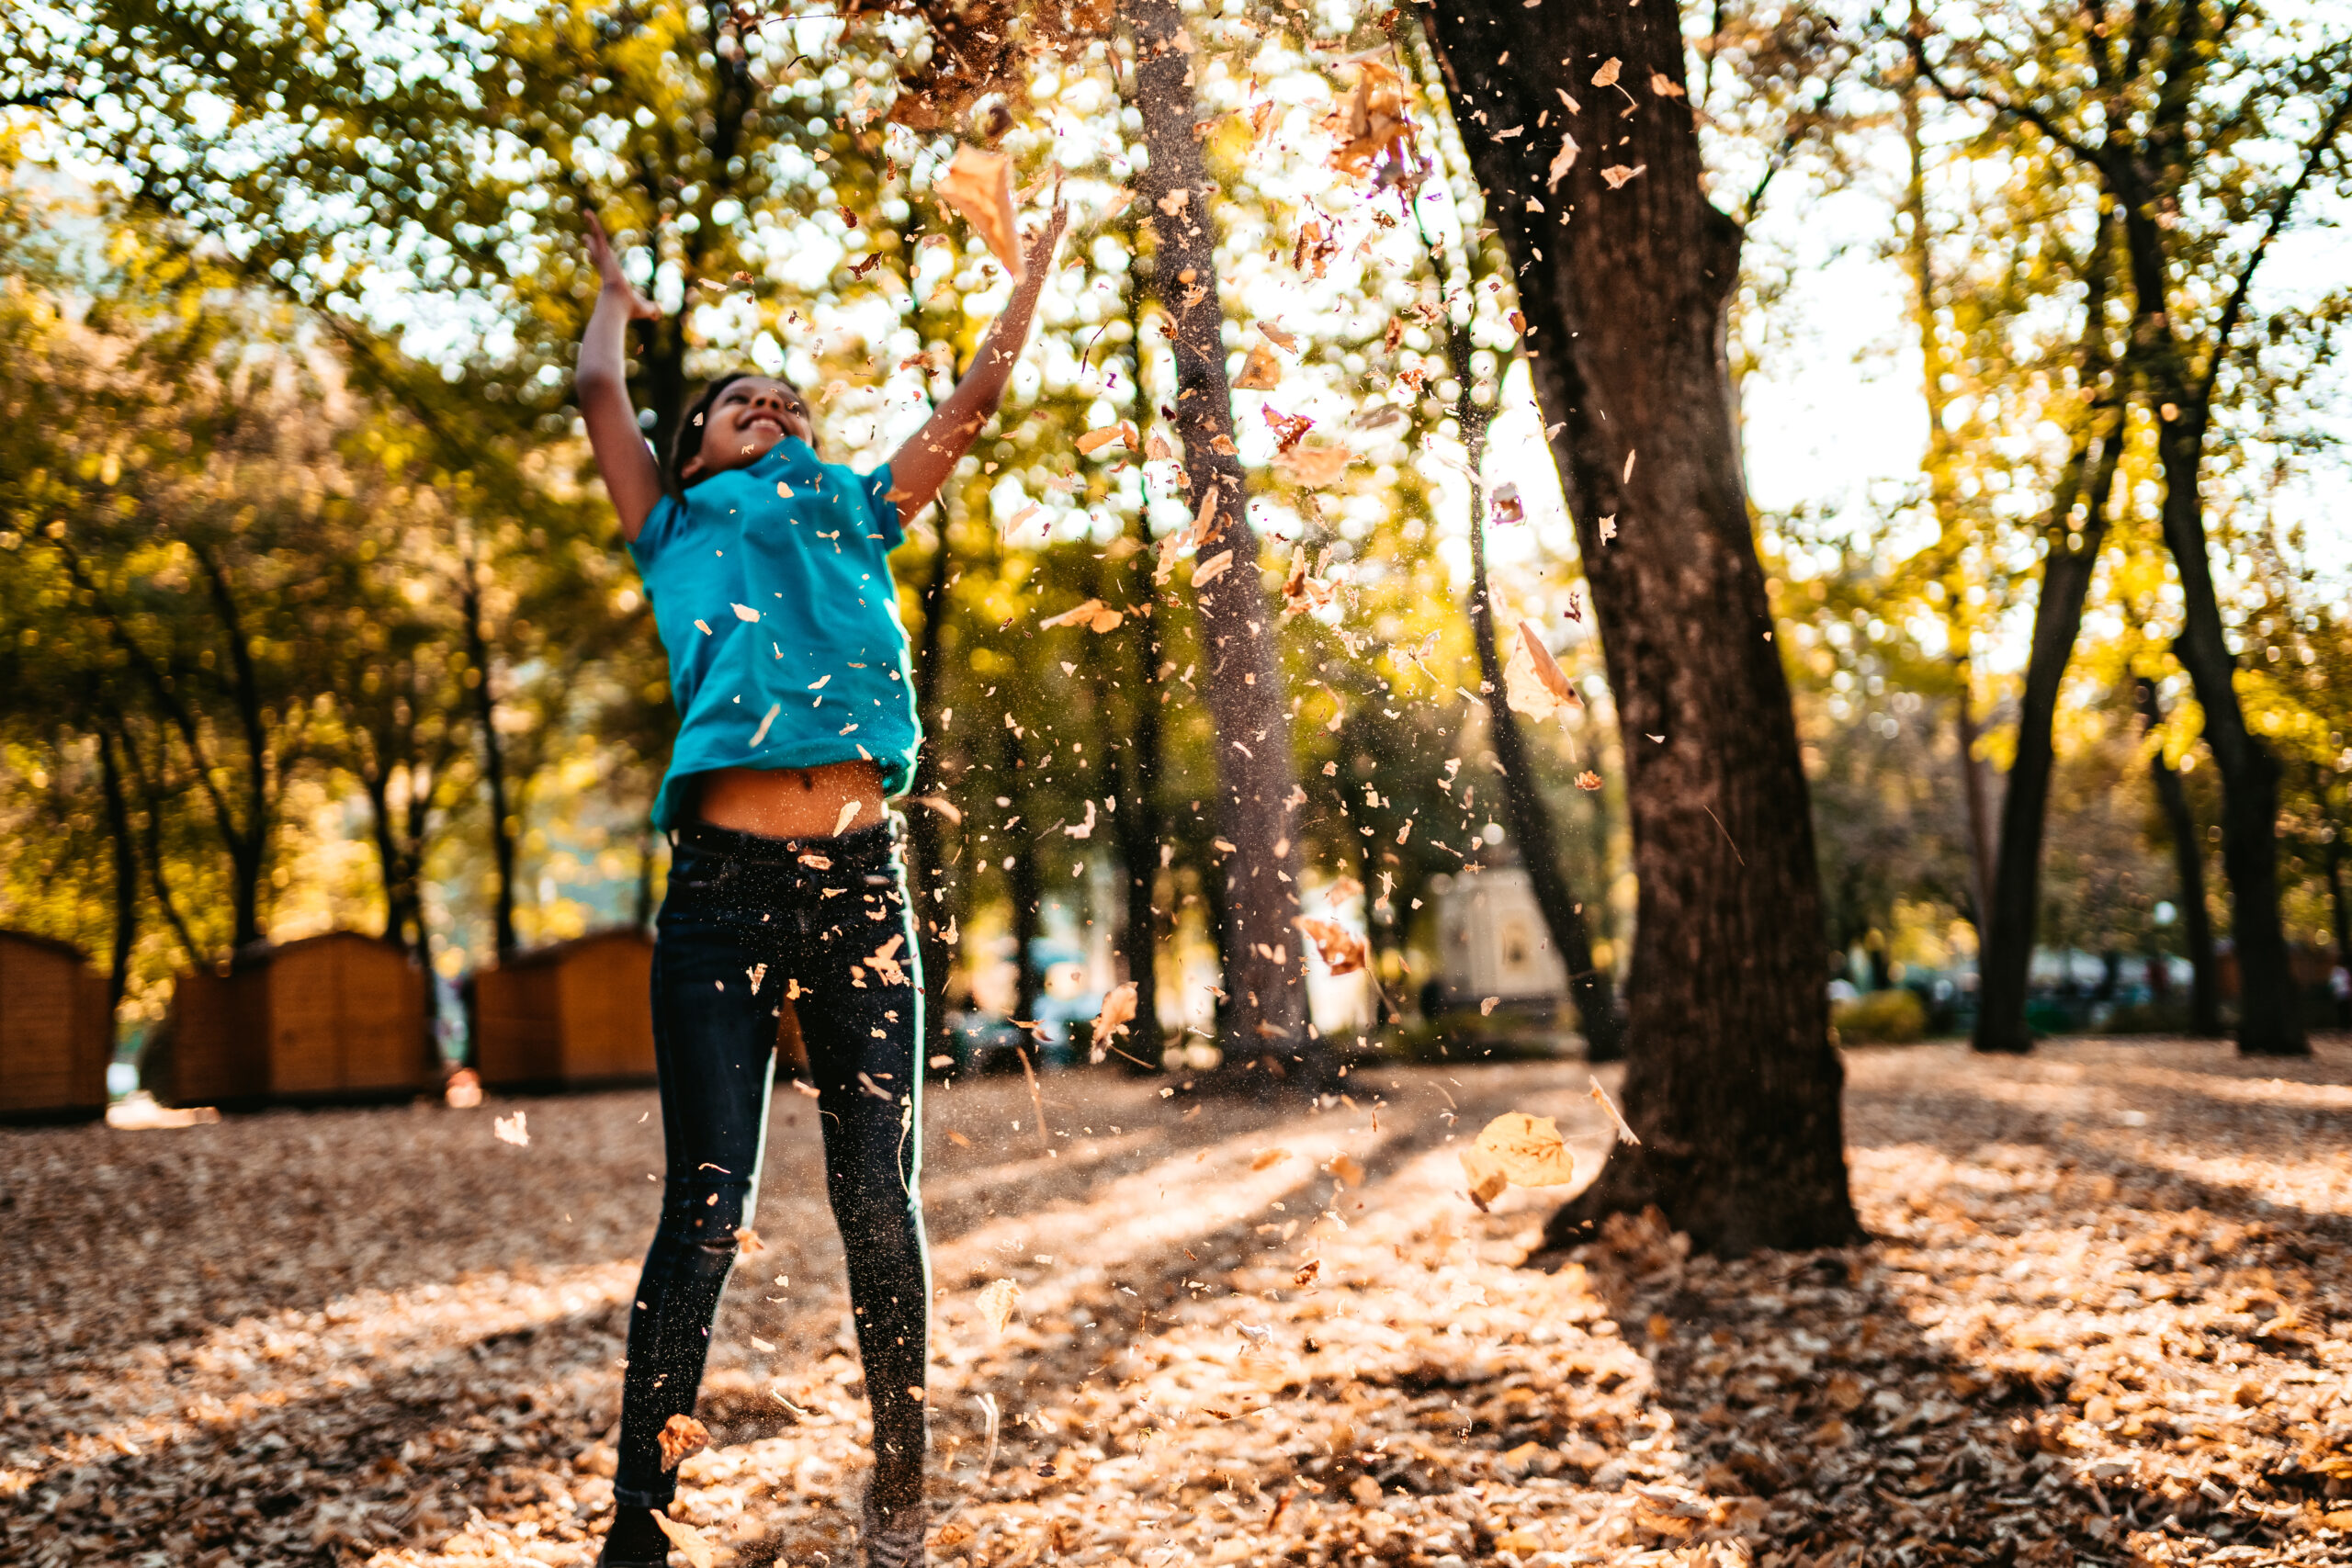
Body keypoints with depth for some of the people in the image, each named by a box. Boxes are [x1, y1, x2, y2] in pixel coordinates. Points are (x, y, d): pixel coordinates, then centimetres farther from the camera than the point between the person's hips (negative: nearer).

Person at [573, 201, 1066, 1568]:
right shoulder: (676, 528, 20)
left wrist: (1040, 261, 39)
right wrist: (618, 296, 42)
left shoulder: (853, 513, 25)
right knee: (709, 1212, -5)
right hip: (723, 882, -2)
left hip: (860, 882, 2)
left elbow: (978, 397, 29)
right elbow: (602, 391, 23)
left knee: (882, 1201, 3)